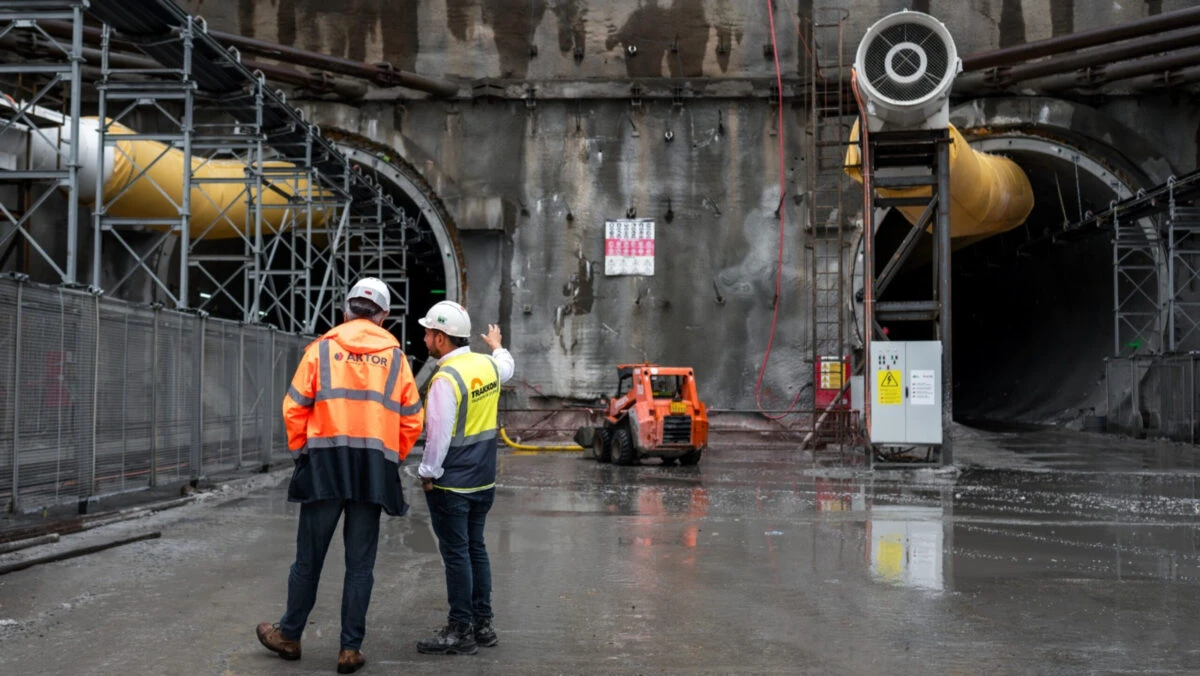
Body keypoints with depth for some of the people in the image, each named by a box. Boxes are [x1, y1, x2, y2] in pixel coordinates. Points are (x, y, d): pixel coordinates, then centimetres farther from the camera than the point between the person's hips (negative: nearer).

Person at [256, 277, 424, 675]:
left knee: (309, 556, 10)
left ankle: (289, 635, 23)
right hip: (375, 466, 1)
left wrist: (300, 450, 14)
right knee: (360, 563, 7)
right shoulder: (395, 356, 8)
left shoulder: (322, 348, 4)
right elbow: (412, 419, 8)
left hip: (325, 462, -1)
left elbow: (294, 407, 1)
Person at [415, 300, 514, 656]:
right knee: (476, 549, 16)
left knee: (456, 554, -1)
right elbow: (507, 367, 30)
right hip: (484, 480, 8)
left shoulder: (446, 379, -20)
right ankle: (483, 623, 23)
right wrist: (497, 345, 51)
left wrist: (427, 473, -8)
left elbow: (438, 434, -22)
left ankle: (461, 632, 6)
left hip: (451, 485, -8)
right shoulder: (487, 365, 4)